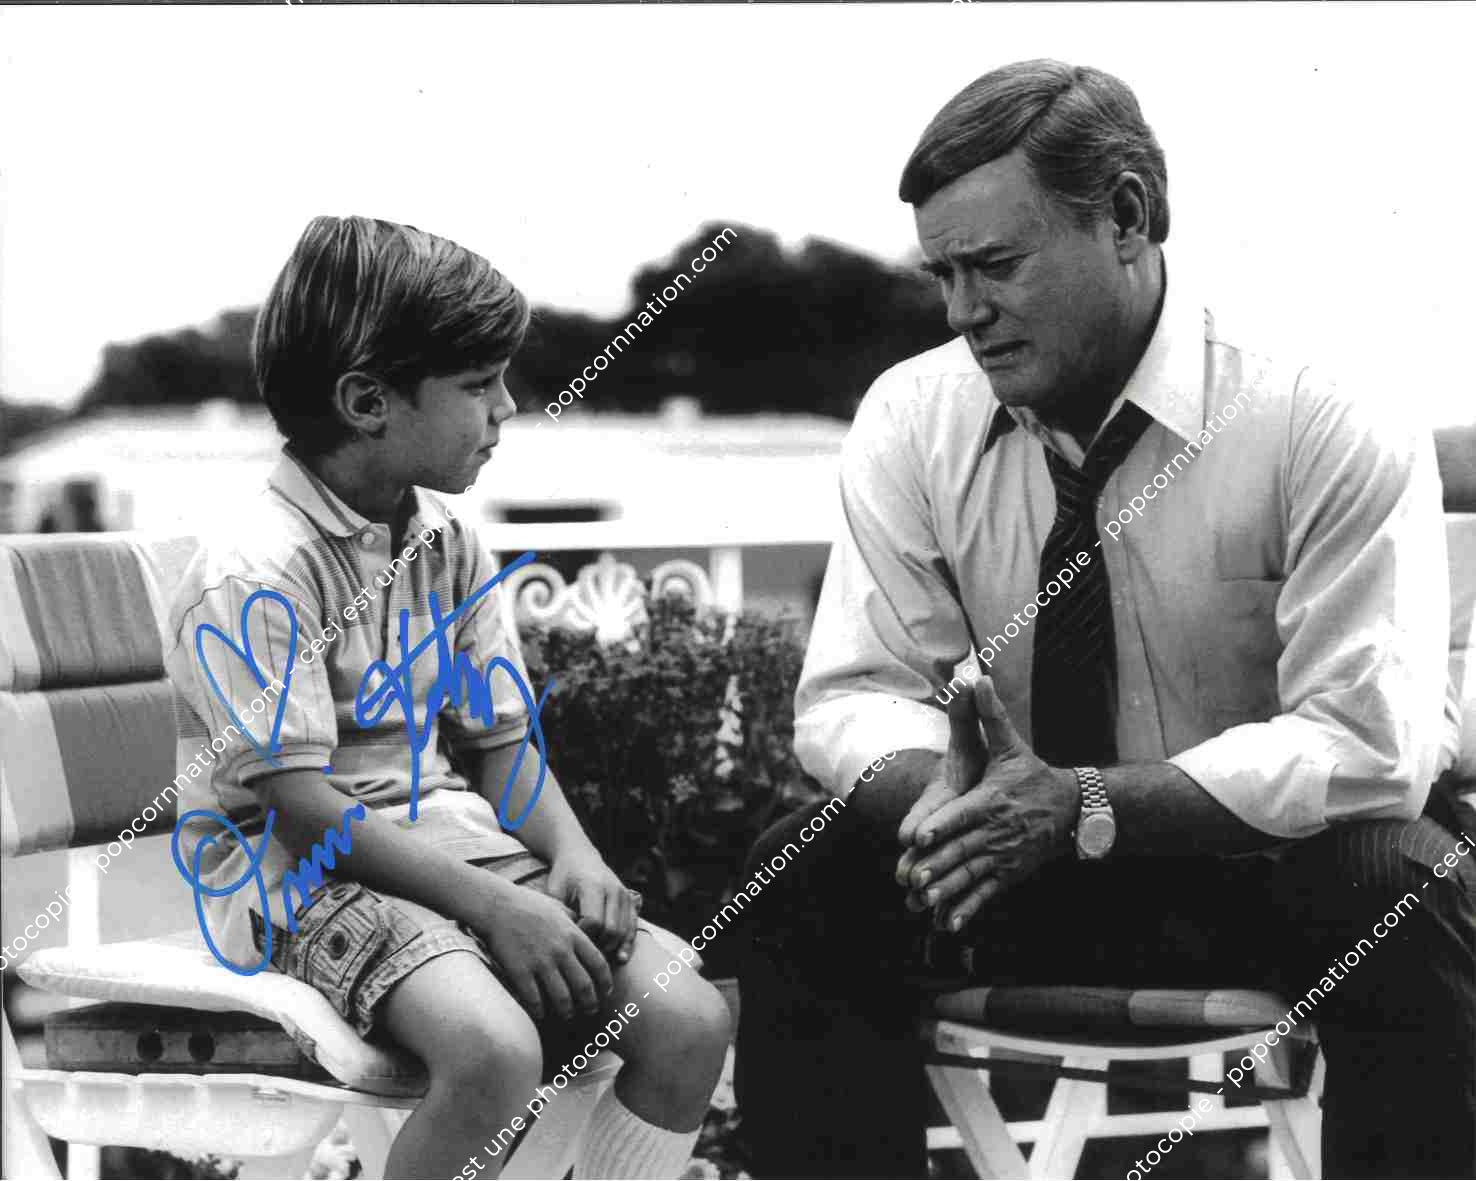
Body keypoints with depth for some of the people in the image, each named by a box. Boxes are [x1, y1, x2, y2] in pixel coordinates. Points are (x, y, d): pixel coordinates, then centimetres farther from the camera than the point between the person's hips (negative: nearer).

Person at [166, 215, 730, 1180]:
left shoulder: (450, 545, 8)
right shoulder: (256, 575, -16)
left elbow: (500, 739, 13)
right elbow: (304, 807, -20)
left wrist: (574, 856, -7)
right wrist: (494, 907, -23)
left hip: (447, 838, 8)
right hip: (305, 875, -7)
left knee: (690, 1022, -12)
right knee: (496, 1050, -35)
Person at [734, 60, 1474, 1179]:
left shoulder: (1334, 426, -16)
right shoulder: (913, 418, -5)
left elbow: (1367, 741, -21)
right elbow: (856, 696, -5)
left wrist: (1085, 804, -31)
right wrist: (936, 787, -30)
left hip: (1268, 869, -3)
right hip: (1018, 873, 3)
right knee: (805, 876, -22)